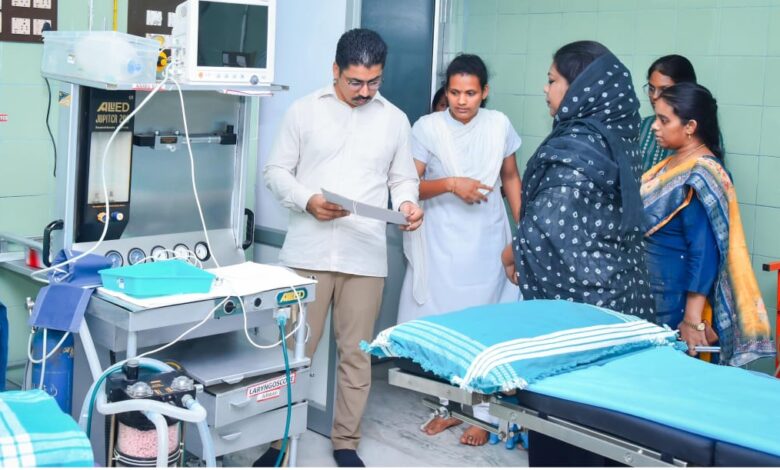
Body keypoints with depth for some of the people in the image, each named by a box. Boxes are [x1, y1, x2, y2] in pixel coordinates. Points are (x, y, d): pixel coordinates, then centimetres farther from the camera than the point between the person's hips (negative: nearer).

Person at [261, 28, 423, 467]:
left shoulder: (395, 119, 9)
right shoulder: (304, 110, 4)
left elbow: (404, 179, 13)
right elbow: (277, 170, 5)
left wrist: (407, 203, -9)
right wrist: (307, 200, -13)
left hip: (366, 255, 2)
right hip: (308, 251, -1)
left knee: (357, 352, 7)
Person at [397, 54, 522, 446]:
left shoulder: (499, 125, 3)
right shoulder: (427, 127, -5)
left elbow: (511, 177, 14)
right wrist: (450, 184, -20)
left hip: (487, 242, 1)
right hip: (441, 242, -1)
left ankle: (480, 413, 14)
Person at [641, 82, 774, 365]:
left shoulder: (700, 177, -19)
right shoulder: (673, 163, 7)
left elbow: (705, 252, -23)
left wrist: (692, 319, -24)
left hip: (676, 297, -8)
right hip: (650, 290, 8)